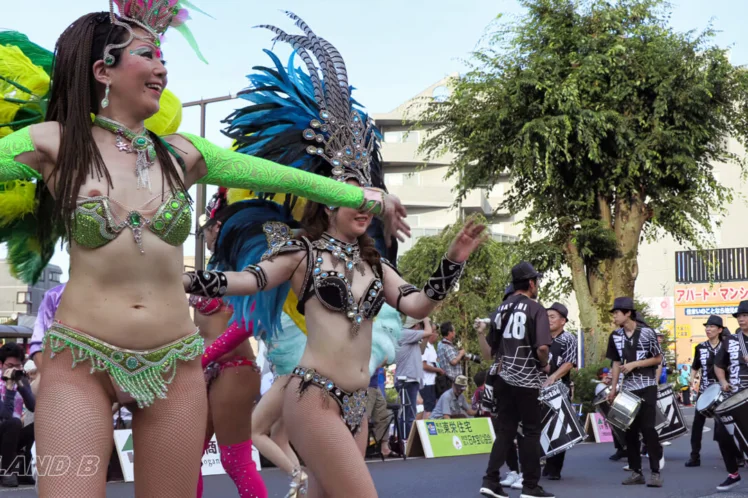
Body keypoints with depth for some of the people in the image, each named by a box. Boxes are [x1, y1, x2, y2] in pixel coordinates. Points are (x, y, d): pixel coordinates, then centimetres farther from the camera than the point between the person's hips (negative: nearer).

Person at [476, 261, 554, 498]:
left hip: (504, 379, 6)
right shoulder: (536, 309, -8)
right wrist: (544, 364, -2)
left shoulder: (500, 310, 9)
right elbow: (542, 347, -20)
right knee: (531, 432, 4)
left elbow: (490, 354, 6)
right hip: (526, 381, -6)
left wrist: (480, 333, 19)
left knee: (505, 430, 12)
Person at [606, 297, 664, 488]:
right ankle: (636, 472, 12)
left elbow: (658, 359, -4)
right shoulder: (615, 336, 5)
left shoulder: (647, 333, -8)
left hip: (646, 388, -5)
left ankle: (656, 472, -5)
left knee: (647, 428, -10)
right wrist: (613, 389, 8)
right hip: (627, 389, 5)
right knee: (630, 430, 5)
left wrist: (635, 364, -14)